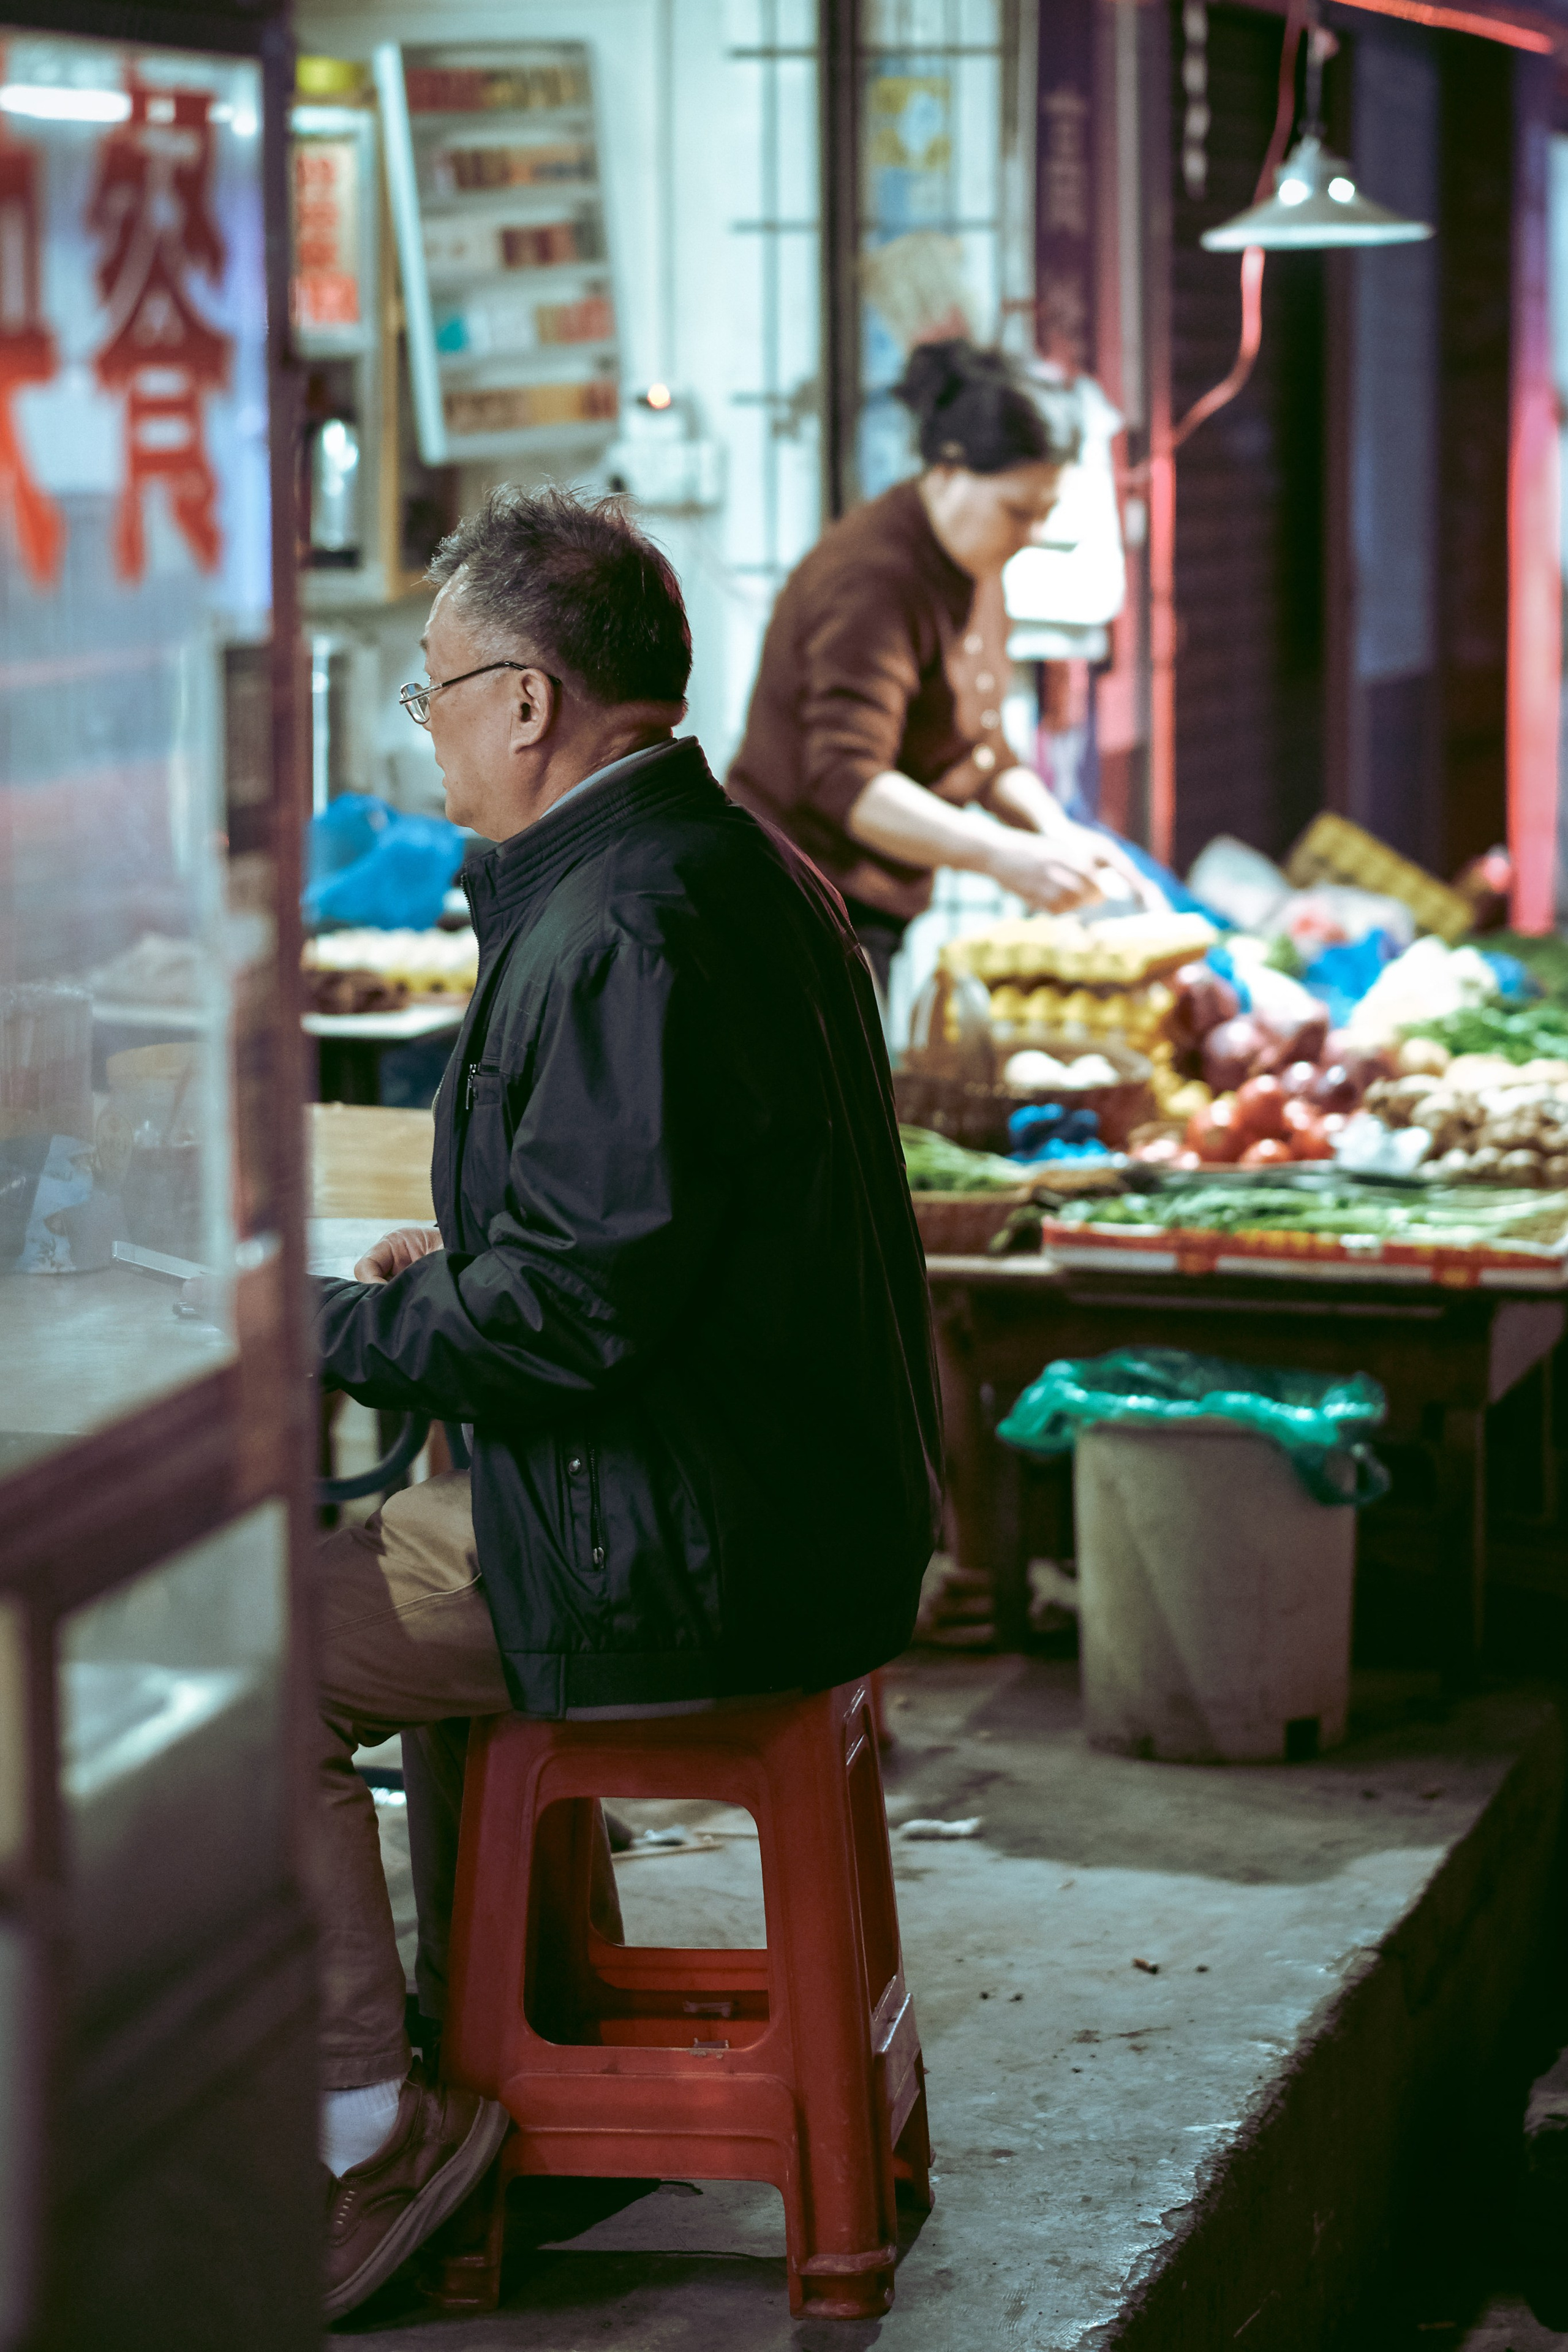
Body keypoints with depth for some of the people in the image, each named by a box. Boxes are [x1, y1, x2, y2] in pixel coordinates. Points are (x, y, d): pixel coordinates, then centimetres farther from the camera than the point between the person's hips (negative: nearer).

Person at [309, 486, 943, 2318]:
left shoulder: (627, 927, -22)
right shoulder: (737, 865, 12)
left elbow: (581, 1309, -26)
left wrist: (343, 1326, -12)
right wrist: (470, 1262, 14)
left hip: (682, 1553, -11)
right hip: (806, 1506, 11)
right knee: (417, 1553, 32)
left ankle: (368, 2126, -1)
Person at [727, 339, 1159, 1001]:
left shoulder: (975, 572, 12)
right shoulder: (875, 579, -20)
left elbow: (981, 751, 18)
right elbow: (846, 781, -31)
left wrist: (1057, 834, -1)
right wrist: (1001, 856, -39)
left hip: (878, 908, 10)